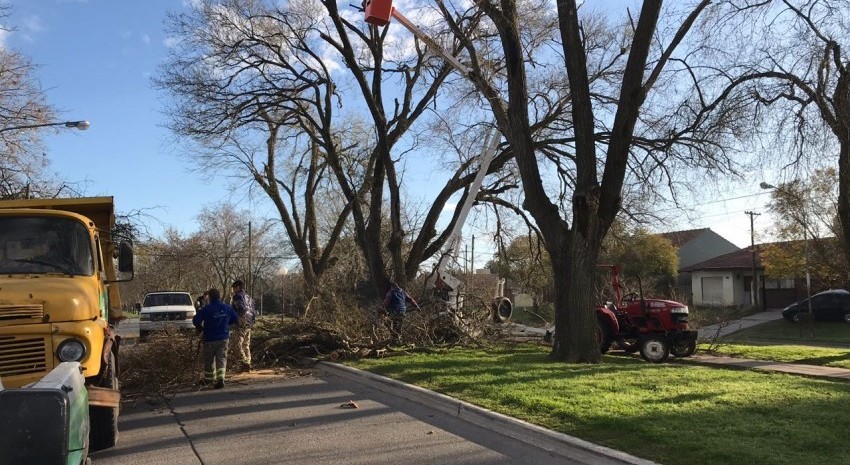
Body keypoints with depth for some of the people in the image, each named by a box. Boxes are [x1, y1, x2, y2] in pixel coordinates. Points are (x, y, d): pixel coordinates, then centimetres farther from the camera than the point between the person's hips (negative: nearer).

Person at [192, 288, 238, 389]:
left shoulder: (206, 309, -14)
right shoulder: (227, 308, -1)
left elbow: (196, 321, -16)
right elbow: (236, 319, 8)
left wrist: (201, 328, 4)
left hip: (210, 339, -3)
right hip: (223, 338, 3)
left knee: (209, 360, 13)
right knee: (222, 358, 4)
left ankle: (209, 379, 28)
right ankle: (220, 378, -12)